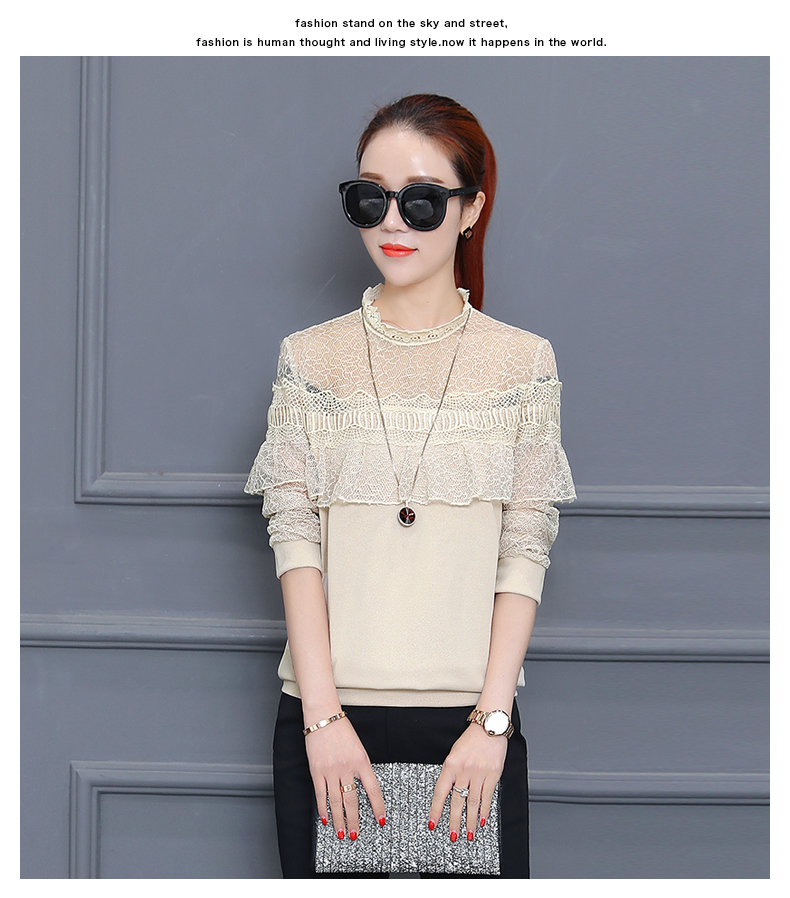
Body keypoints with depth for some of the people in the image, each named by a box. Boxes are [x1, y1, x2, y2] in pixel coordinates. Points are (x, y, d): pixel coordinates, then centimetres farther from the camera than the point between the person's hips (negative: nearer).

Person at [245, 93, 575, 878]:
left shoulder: (523, 362, 5)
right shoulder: (311, 357, 7)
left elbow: (526, 551, 0)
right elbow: (294, 537, 0)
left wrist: (492, 720, -10)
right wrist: (324, 715, -11)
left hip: (472, 717, 0)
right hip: (327, 710, 1)